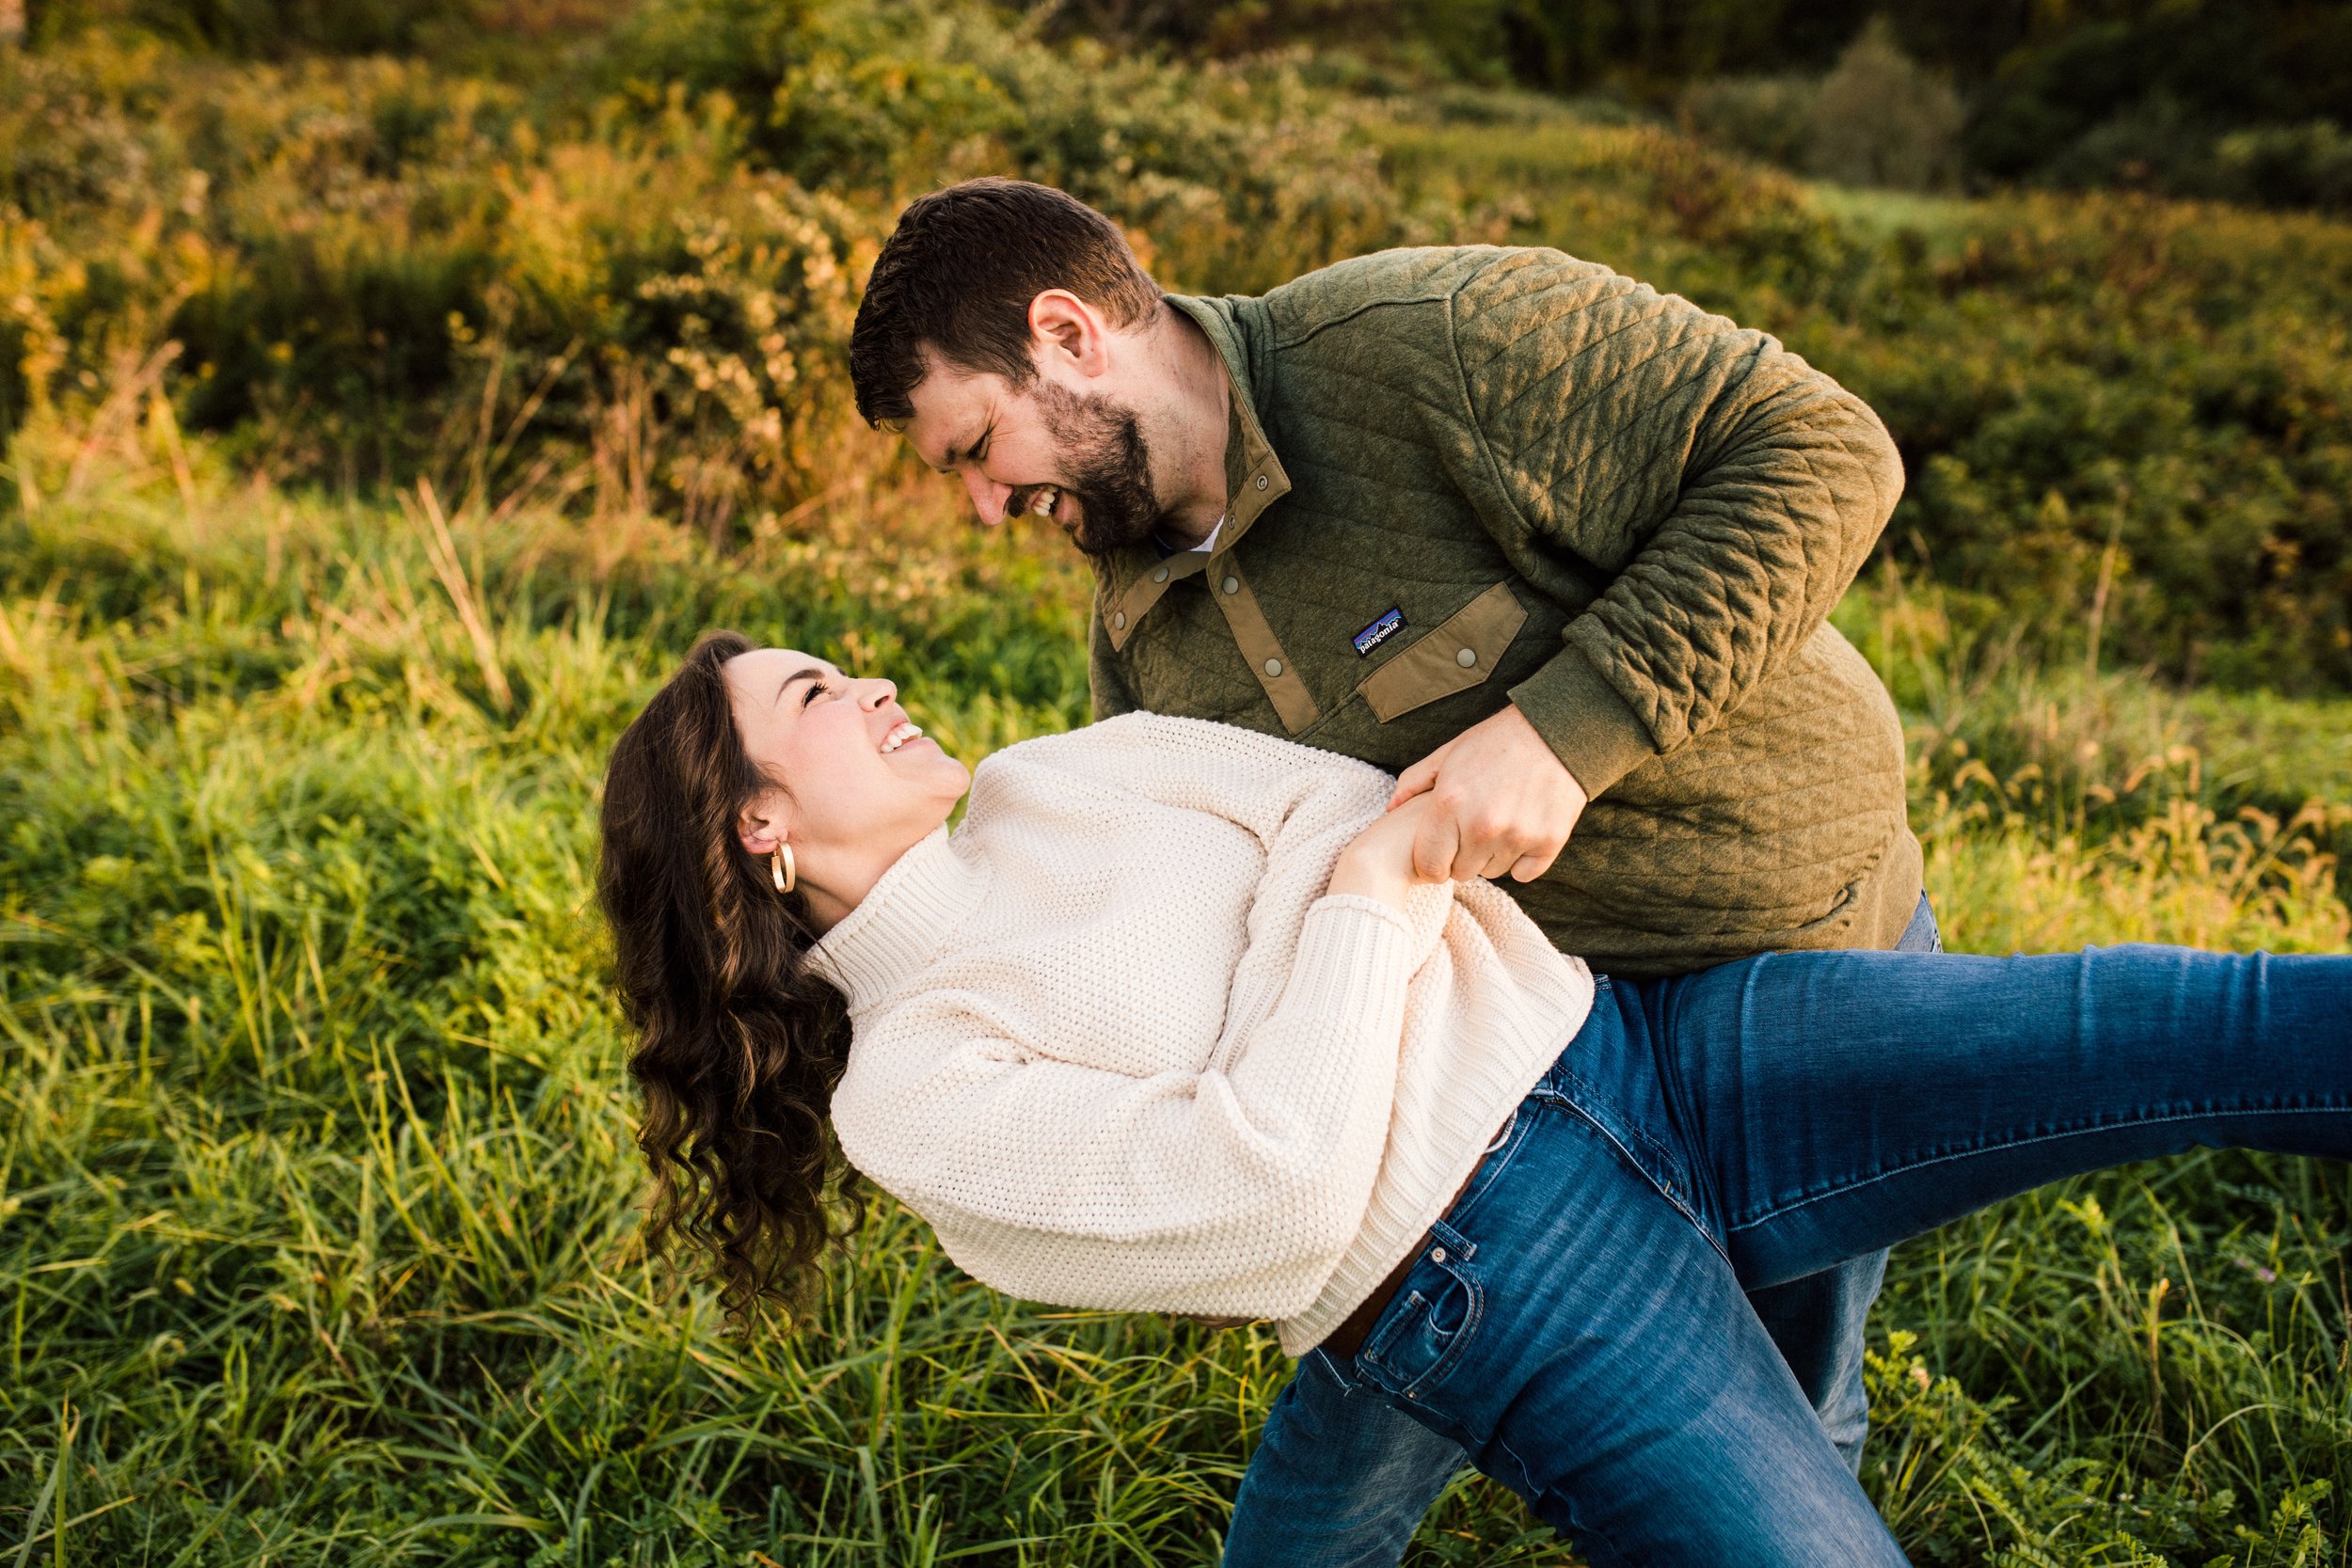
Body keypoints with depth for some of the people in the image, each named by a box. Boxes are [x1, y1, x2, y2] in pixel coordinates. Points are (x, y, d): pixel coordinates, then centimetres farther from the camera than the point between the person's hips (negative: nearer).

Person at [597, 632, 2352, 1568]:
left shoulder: (1064, 778, 14)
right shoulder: (906, 1089, -6)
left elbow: (1376, 819, 10)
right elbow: (1275, 1179, -15)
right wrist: (1365, 903, -6)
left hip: (1636, 1045, 6)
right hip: (1510, 1301, -5)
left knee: (2201, 1026, -8)